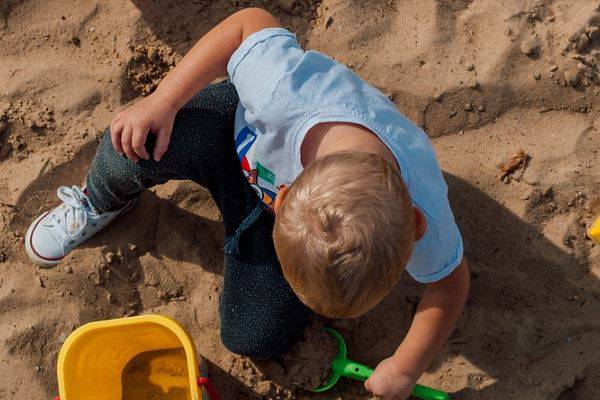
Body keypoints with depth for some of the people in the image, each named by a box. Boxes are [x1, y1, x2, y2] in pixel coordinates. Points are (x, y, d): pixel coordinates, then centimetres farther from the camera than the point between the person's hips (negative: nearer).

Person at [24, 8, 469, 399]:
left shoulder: (423, 216, -38)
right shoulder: (286, 88, -46)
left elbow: (451, 282, -15)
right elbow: (252, 22, -24)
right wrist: (162, 101, -26)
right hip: (238, 130, 0)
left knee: (254, 338, -6)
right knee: (133, 144, -29)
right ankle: (101, 203, 12)